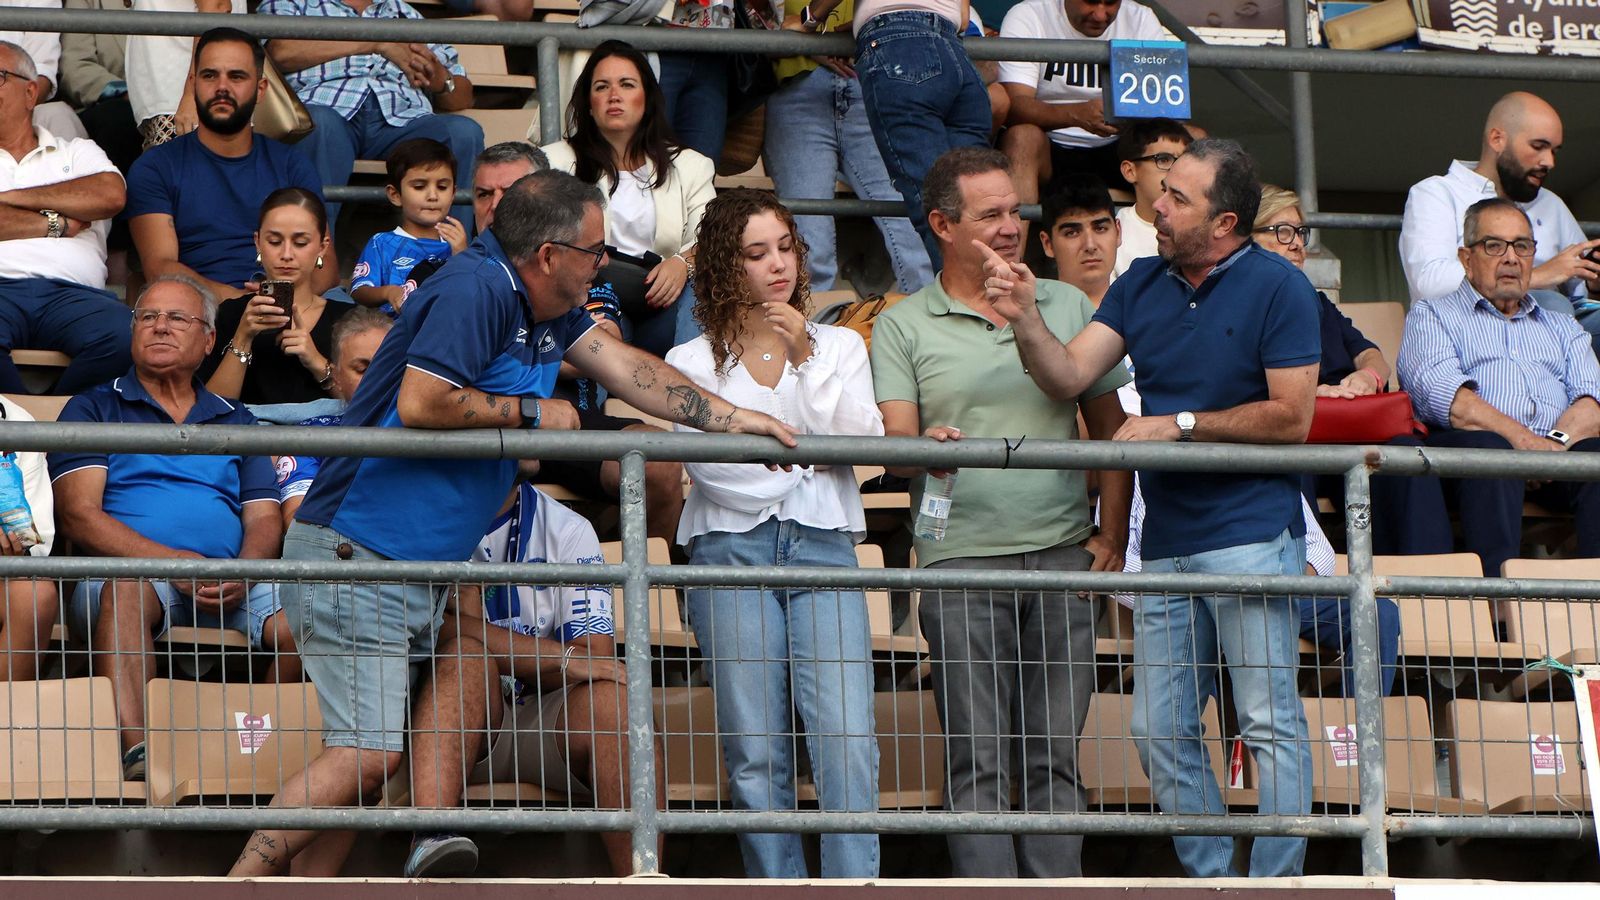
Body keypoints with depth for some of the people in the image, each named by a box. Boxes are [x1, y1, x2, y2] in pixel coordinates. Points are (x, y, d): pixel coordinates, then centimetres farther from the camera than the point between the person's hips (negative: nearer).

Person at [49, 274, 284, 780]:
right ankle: (136, 756, -52)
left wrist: (242, 574, -9)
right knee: (126, 589, -39)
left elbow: (265, 520, 17)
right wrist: (175, 562, -12)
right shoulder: (94, 410, 18)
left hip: (229, 589, 3)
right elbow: (79, 515, 3)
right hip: (130, 571, -3)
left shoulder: (235, 421, 28)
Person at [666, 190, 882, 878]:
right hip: (731, 549, -1)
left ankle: (855, 885, -18)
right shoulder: (693, 363, 13)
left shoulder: (840, 347, 19)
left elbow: (860, 444, 2)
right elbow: (710, 465, -3)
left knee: (847, 737, -15)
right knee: (756, 751, -5)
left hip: (823, 545, 1)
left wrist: (805, 356, -2)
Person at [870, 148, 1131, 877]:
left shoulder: (1068, 306, 14)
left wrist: (1113, 535, 4)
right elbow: (895, 443, -3)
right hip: (961, 556, -2)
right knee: (978, 759, -6)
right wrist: (926, 447, -27)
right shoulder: (902, 327, 6)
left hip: (1064, 555, 2)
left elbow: (1109, 428, 14)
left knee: (1054, 755, 4)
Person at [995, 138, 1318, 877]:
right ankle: (1210, 880, 15)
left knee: (1269, 722, -5)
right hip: (1165, 540, 7)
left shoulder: (1277, 288, -5)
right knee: (1159, 730, 6)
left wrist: (1181, 424, -9)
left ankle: (1276, 883, -2)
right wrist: (1025, 319, -11)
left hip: (1251, 535, -7)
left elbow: (1292, 416, -10)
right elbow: (1069, 376, 6)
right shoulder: (1141, 284, 13)